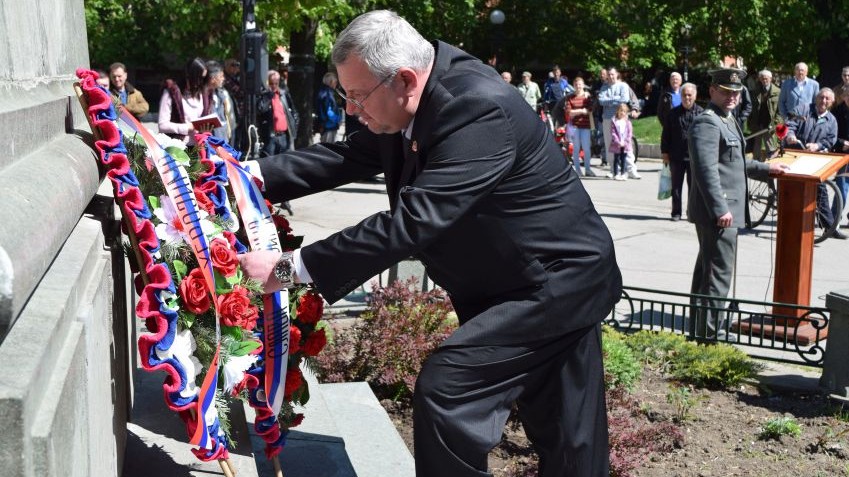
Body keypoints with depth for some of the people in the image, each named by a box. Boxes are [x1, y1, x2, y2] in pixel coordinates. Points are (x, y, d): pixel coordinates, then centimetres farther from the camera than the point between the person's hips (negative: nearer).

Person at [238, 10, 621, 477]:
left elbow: (410, 222, -35)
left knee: (445, 391, -15)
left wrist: (291, 267, -30)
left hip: (556, 282, -9)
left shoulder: (479, 109, -31)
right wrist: (256, 174, -6)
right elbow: (348, 157, 6)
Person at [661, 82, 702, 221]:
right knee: (676, 187, 7)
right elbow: (665, 134, 6)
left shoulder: (701, 113, 1)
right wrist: (664, 152, 1)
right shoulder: (673, 113, 4)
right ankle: (676, 213, 15)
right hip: (676, 156, 1)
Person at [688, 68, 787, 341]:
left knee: (707, 269, 17)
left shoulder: (727, 120, 18)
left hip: (725, 210, 11)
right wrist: (720, 210, -25)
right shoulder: (707, 122, -15)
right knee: (719, 272, -7)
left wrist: (766, 169, 27)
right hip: (718, 211, -11)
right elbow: (706, 170, -23)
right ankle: (709, 332, -1)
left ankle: (700, 326, 27)